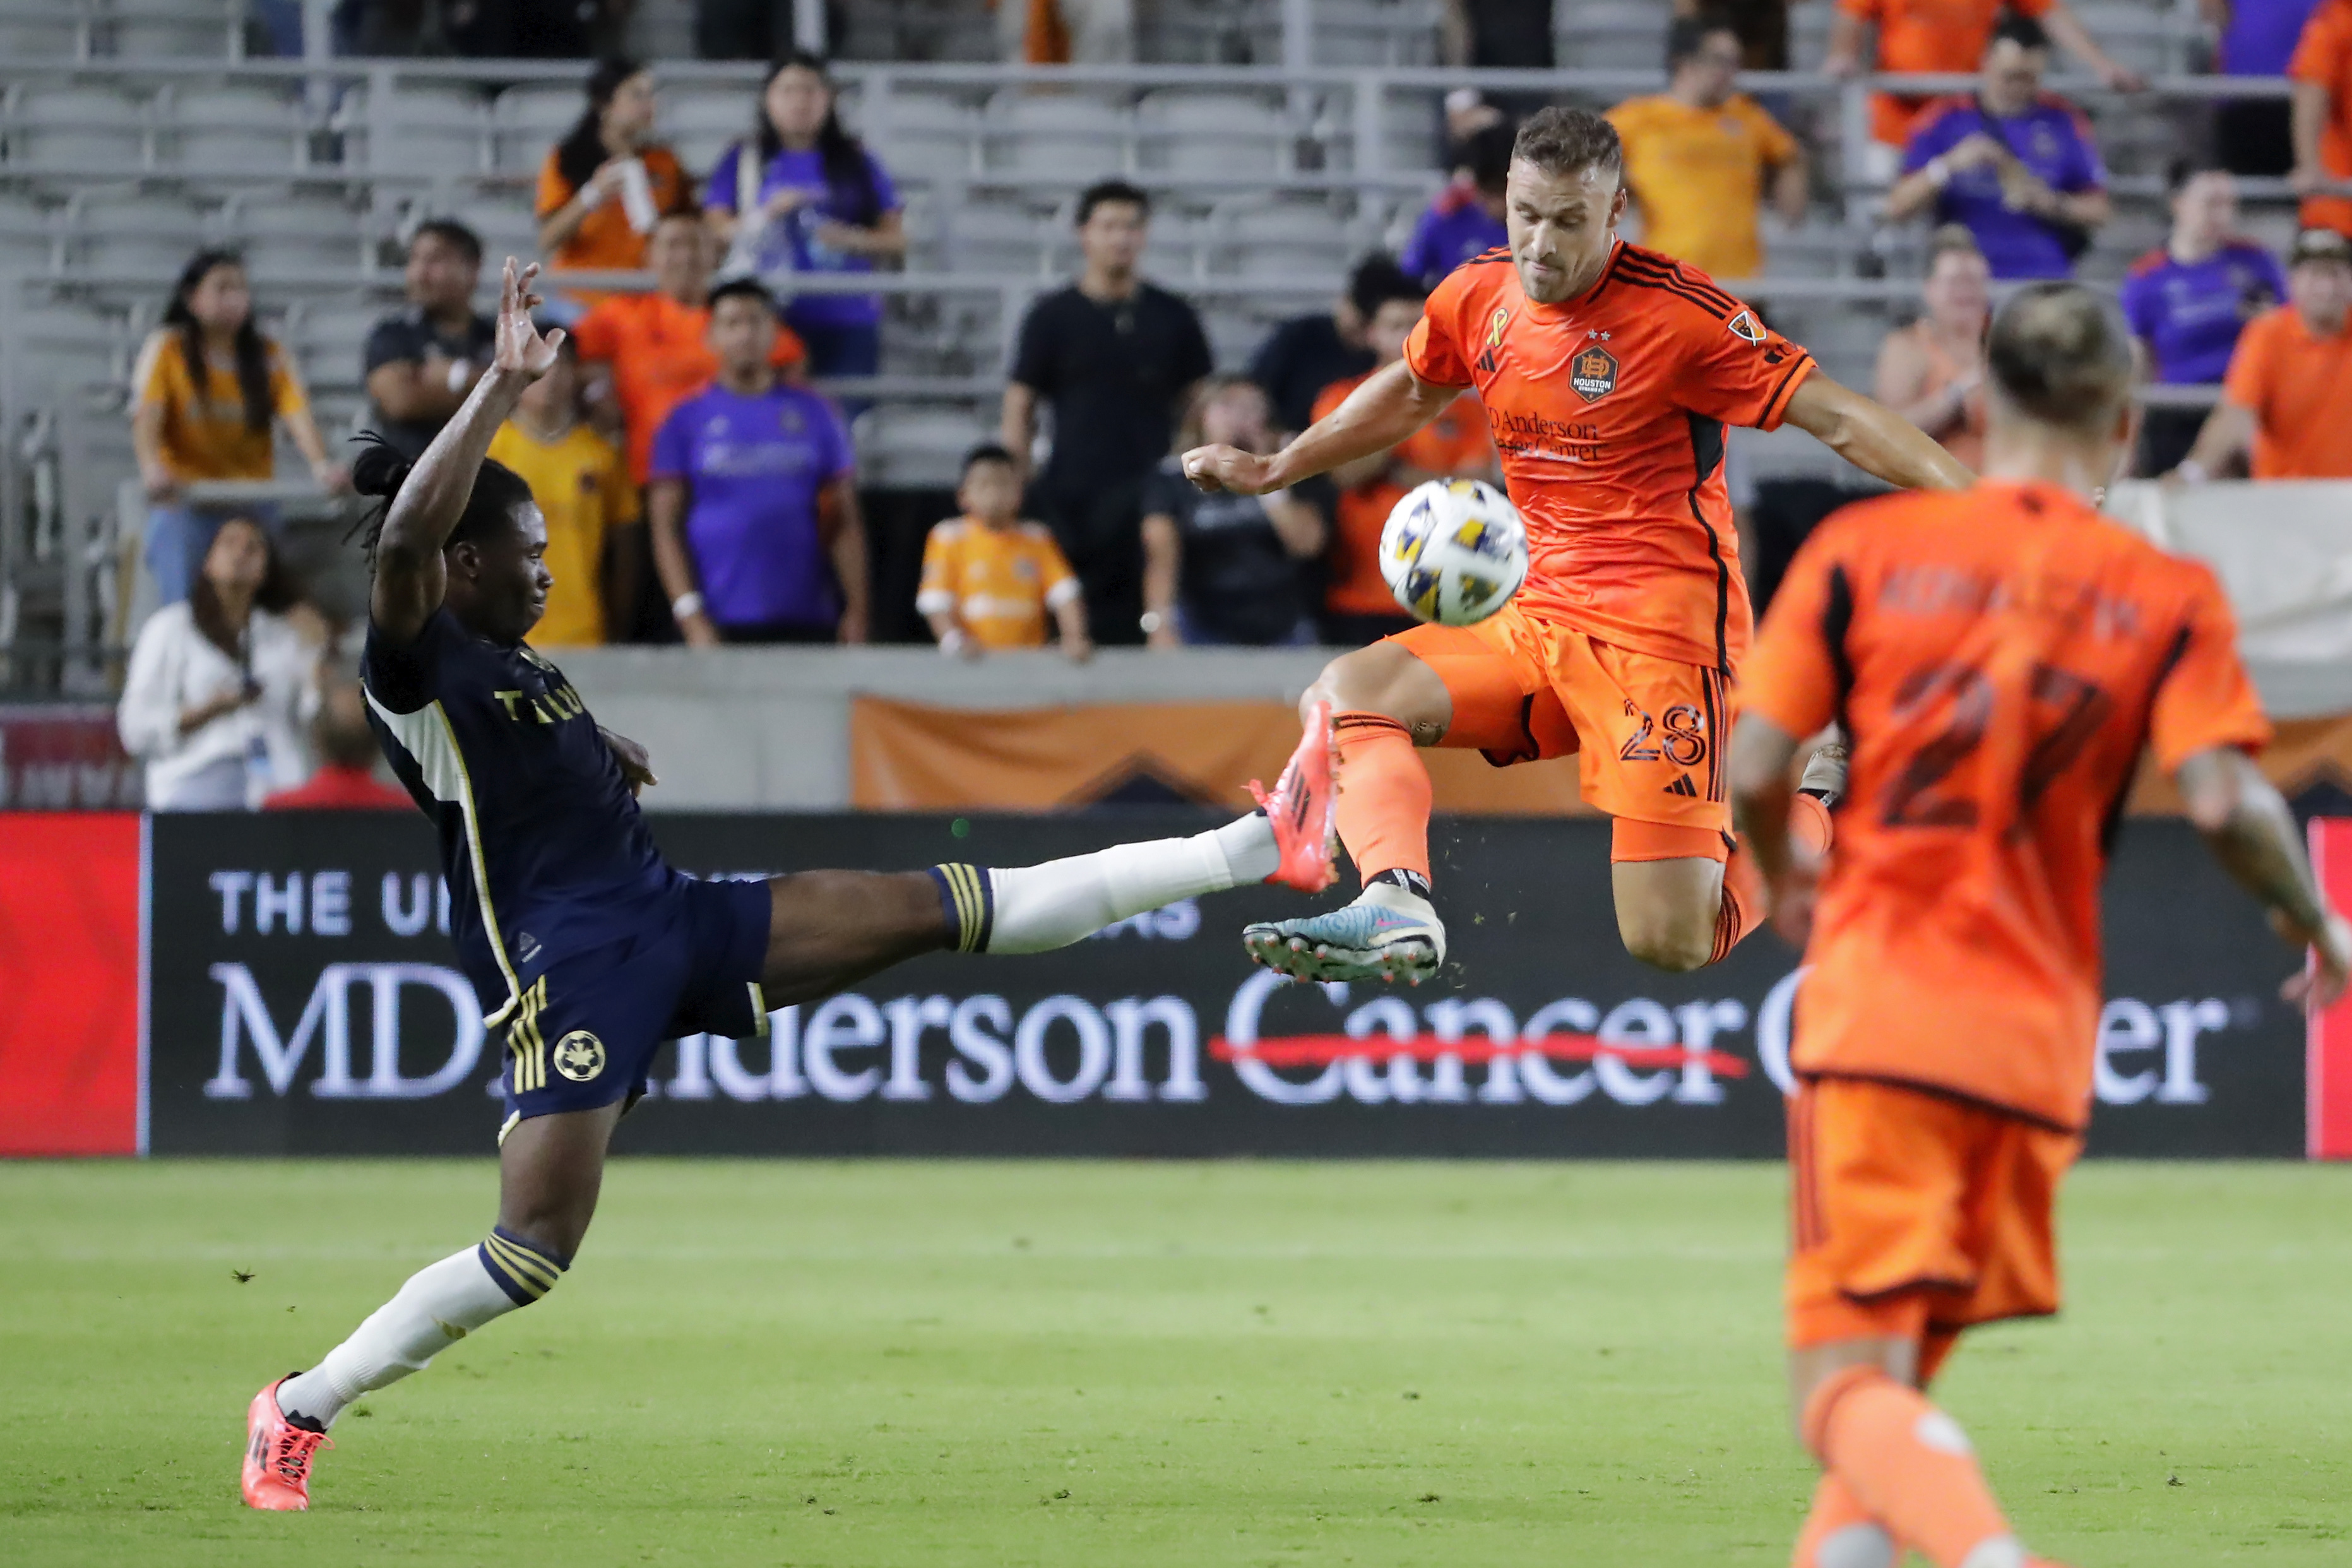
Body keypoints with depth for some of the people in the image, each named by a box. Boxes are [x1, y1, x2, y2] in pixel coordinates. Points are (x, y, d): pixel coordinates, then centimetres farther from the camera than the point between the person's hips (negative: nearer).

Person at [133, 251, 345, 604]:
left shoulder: (269, 355, 8)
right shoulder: (165, 348, 1)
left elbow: (298, 415, -7)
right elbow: (146, 417, -14)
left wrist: (321, 466, -29)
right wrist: (152, 467, -36)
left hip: (252, 505, 3)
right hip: (184, 504, -3)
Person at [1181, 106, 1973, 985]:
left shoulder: (1679, 315, -14)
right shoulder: (1477, 300, 4)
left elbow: (1836, 417, -14)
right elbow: (1410, 392, 27)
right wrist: (1274, 471, 31)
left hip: (1663, 638, -6)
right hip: (1539, 623, 6)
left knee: (1671, 946, -12)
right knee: (1345, 697, -16)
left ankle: (1815, 816, 18)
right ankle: (1396, 907, -36)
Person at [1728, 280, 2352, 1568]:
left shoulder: (1865, 546, 3)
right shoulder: (2167, 595, 3)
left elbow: (1752, 770, 0)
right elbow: (2225, 802, -10)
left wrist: (1783, 878, 22)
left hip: (1876, 1008, -2)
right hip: (2038, 1037, 2)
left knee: (1845, 1391, -8)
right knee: (1899, 1378, 19)